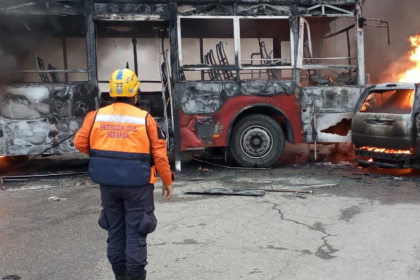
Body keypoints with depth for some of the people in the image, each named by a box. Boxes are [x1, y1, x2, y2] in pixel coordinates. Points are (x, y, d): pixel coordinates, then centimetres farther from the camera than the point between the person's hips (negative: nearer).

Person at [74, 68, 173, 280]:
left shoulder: (96, 116, 0)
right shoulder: (145, 119, -8)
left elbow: (80, 143, 5)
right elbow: (159, 153, -7)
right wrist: (167, 180, 4)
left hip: (108, 183, 4)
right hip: (137, 184, -4)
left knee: (115, 230, 17)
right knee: (135, 232, 5)